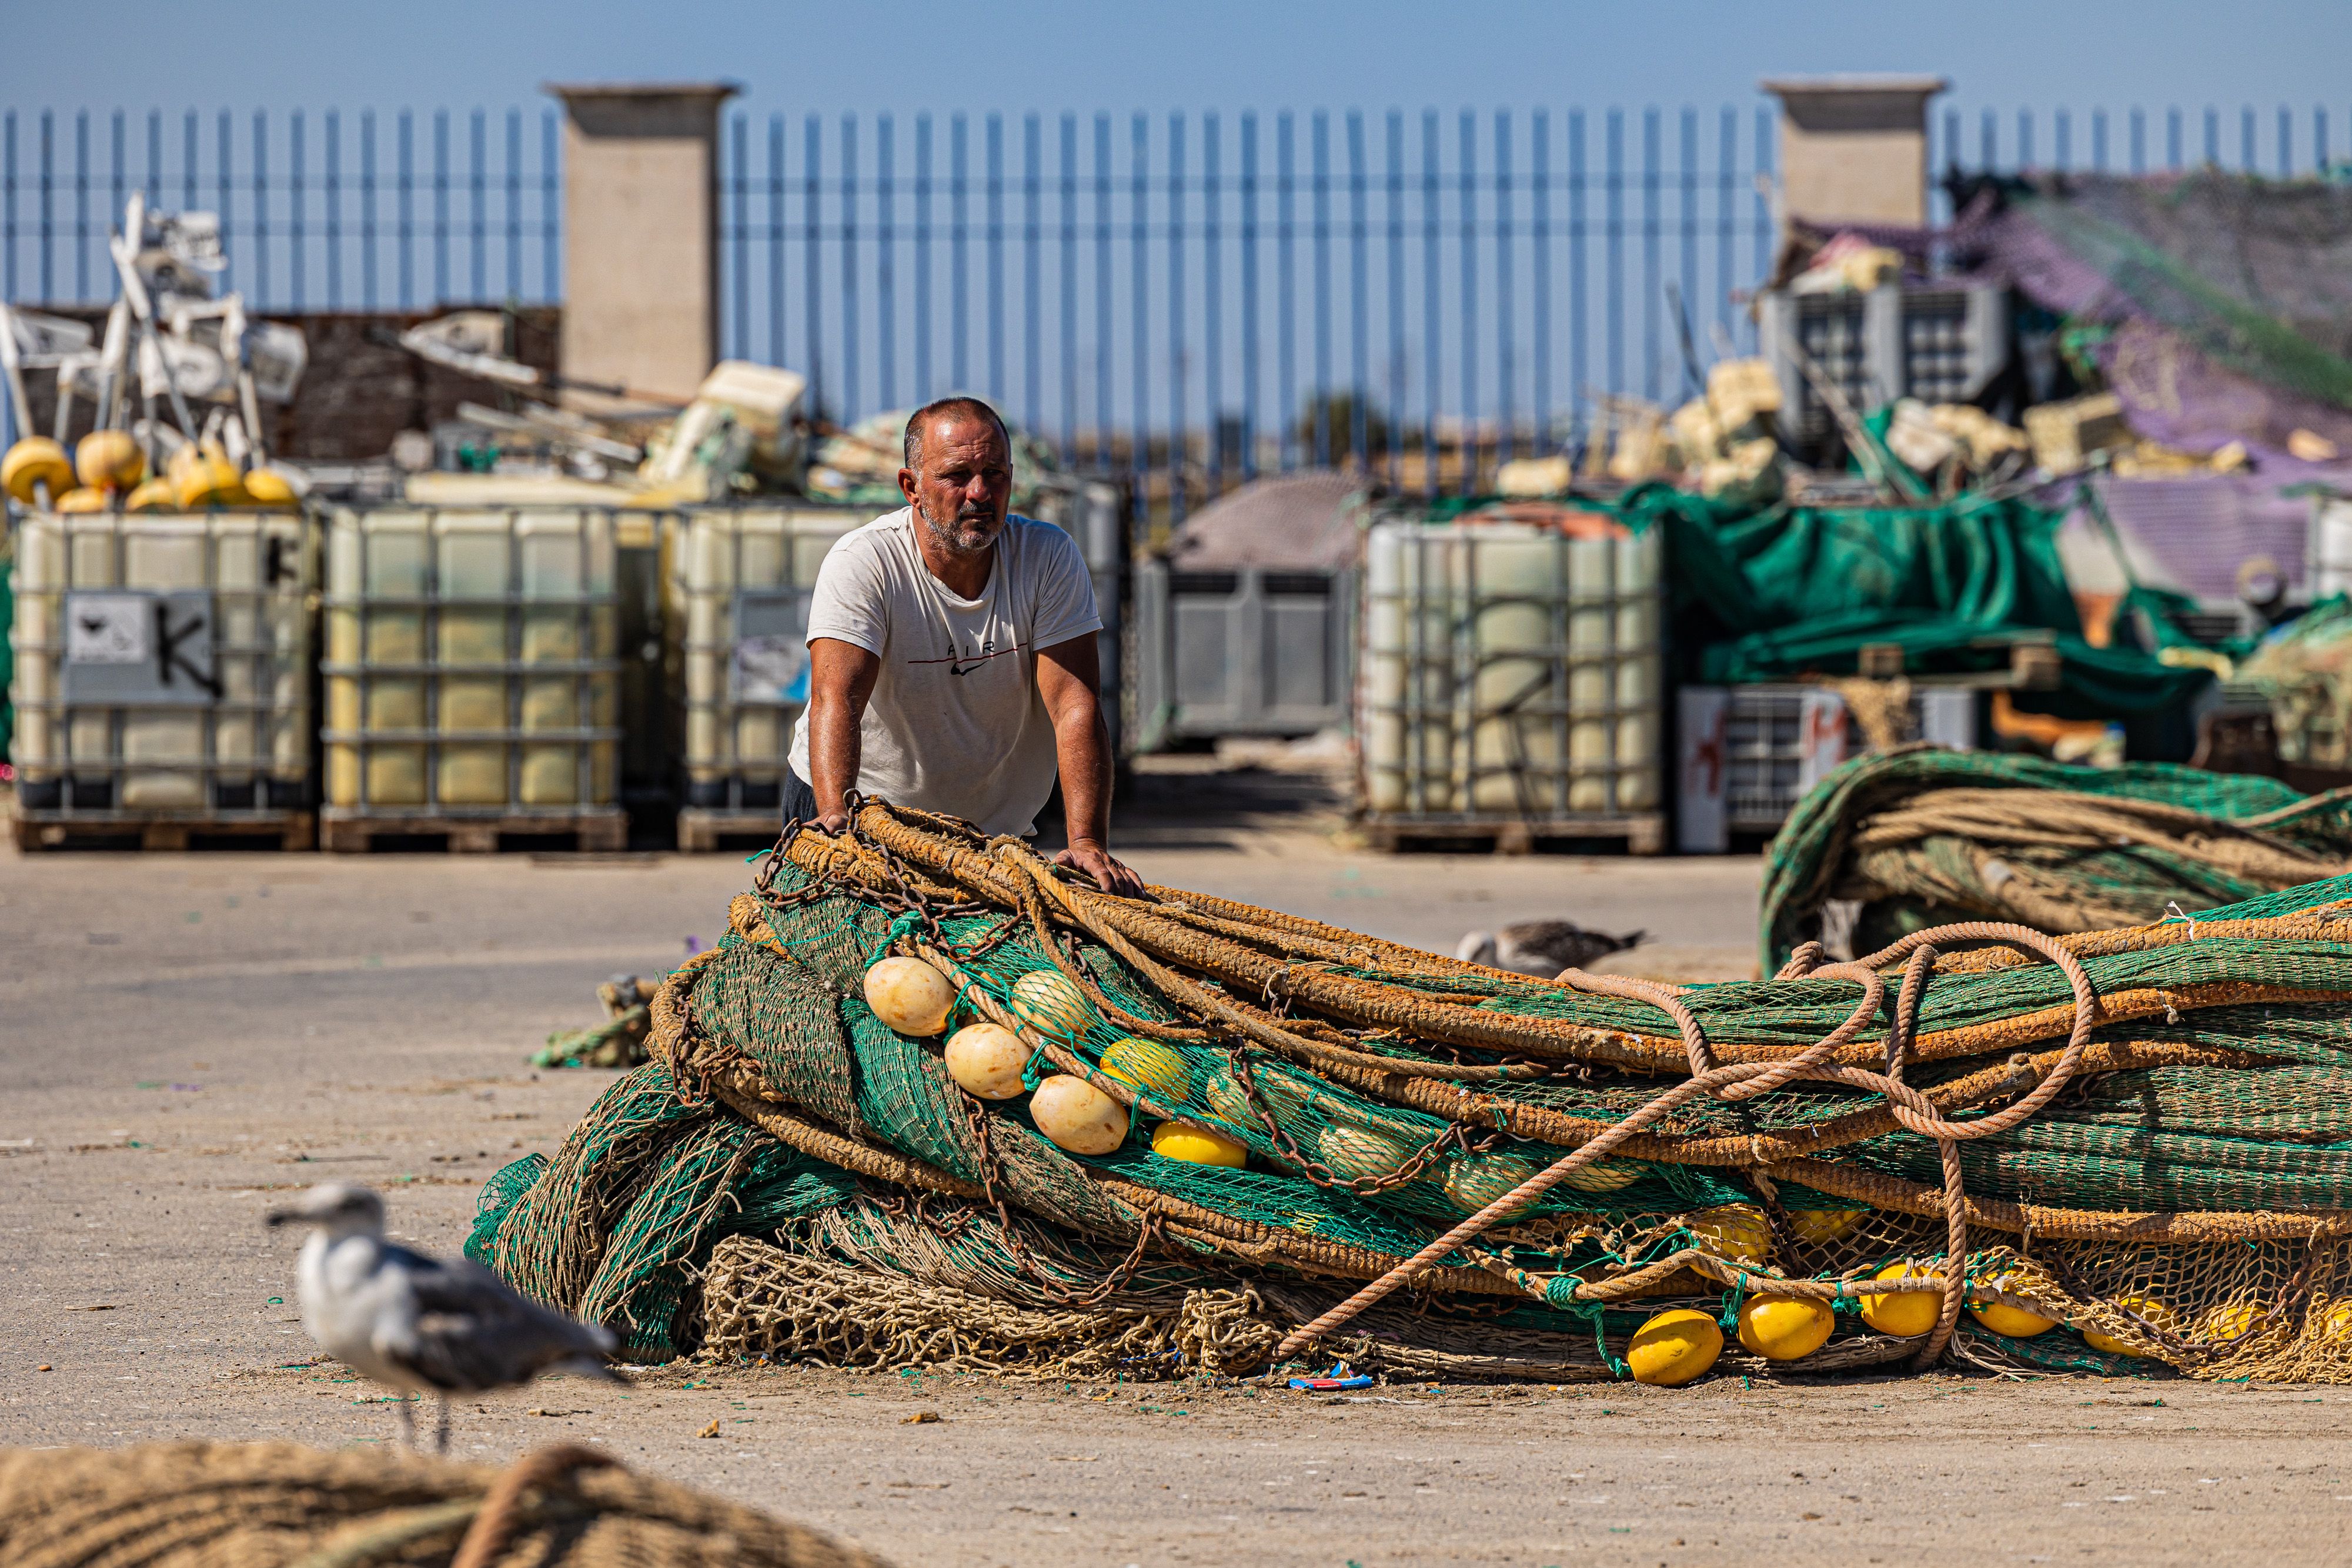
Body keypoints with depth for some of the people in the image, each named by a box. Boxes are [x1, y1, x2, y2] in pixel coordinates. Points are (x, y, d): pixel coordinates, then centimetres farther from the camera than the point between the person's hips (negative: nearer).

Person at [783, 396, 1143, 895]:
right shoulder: (861, 563, -17)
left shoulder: (1049, 558, -9)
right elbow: (837, 698, -29)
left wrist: (1088, 843, -30)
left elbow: (1075, 706, -16)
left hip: (995, 829, 2)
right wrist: (836, 816, -47)